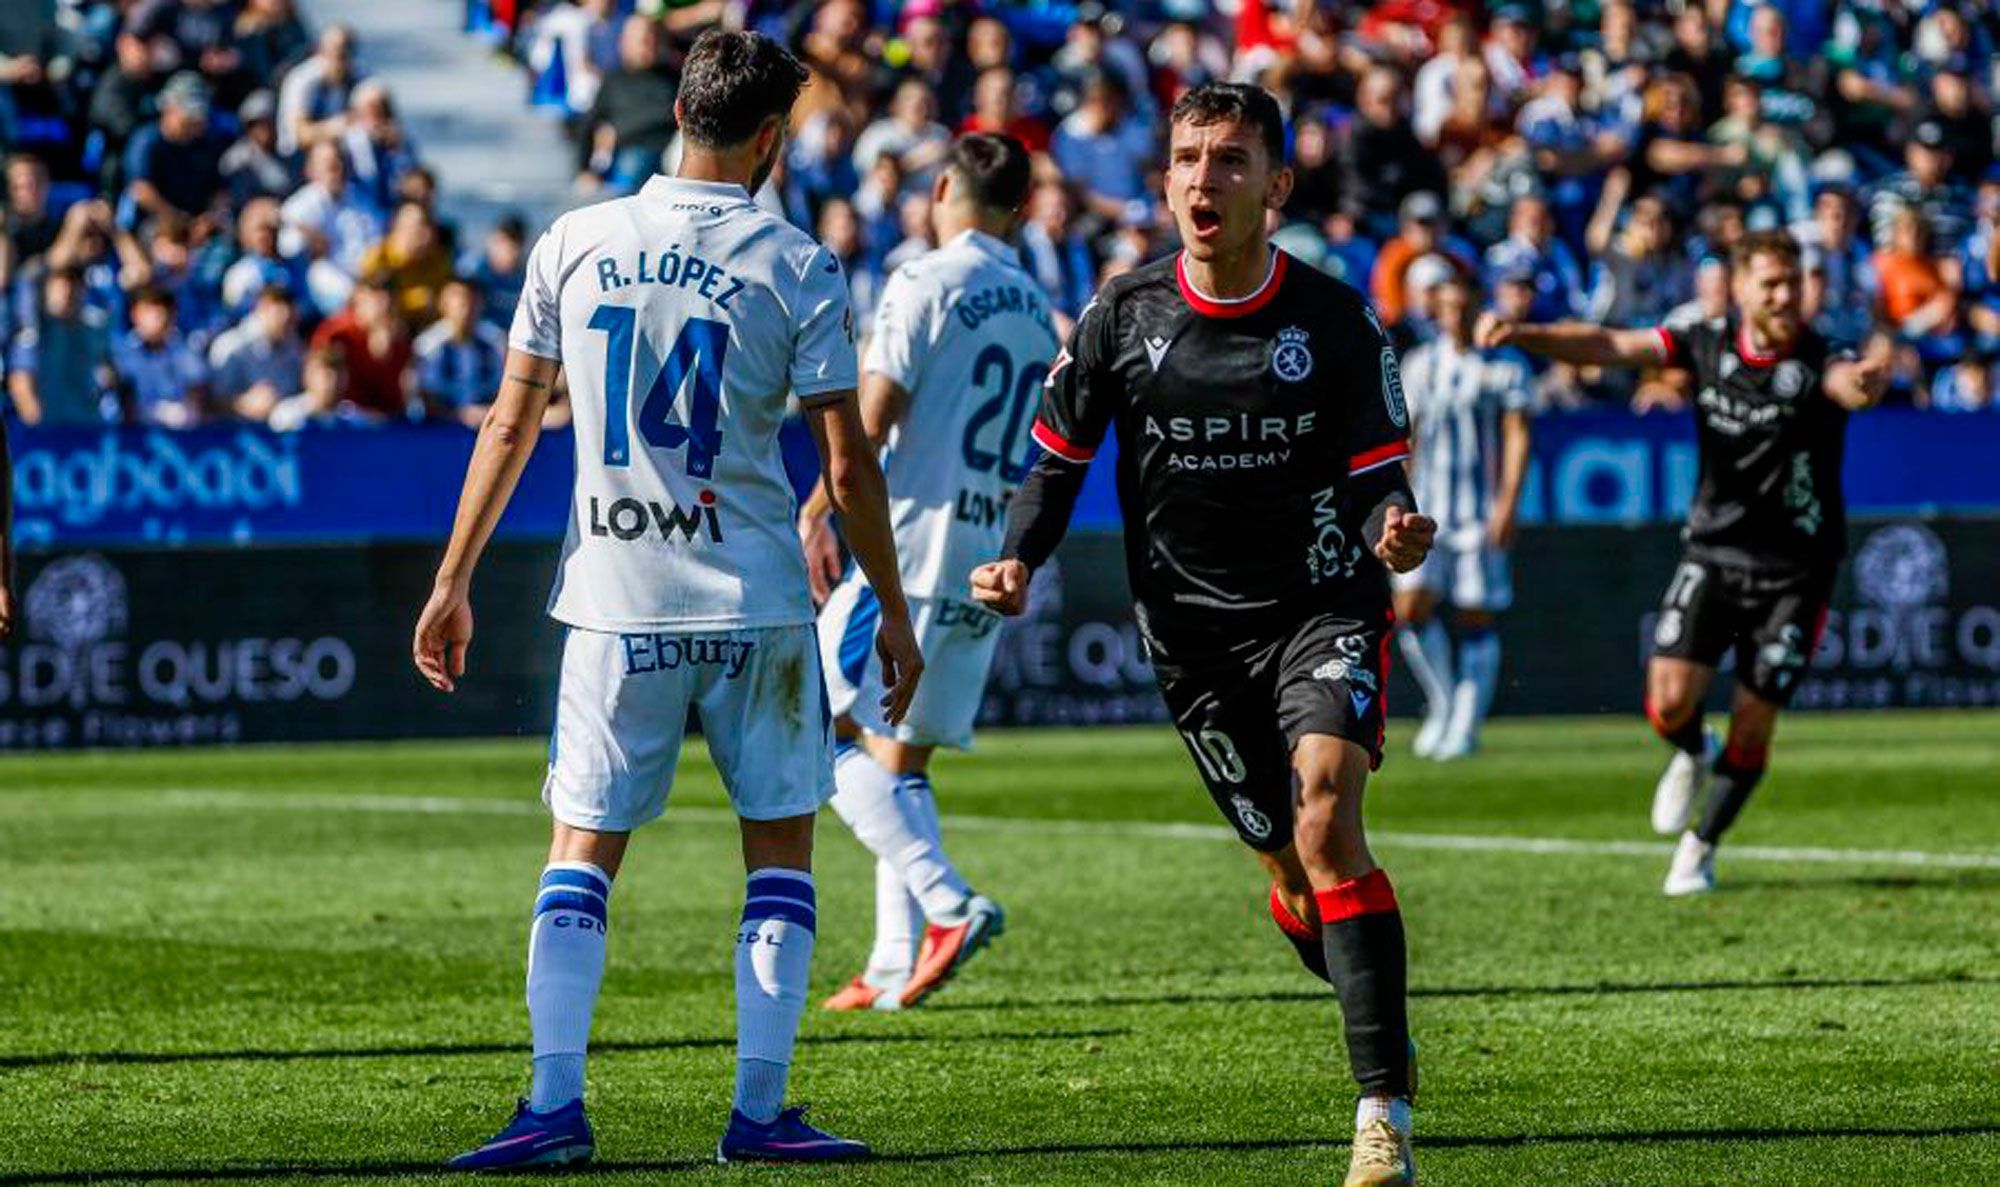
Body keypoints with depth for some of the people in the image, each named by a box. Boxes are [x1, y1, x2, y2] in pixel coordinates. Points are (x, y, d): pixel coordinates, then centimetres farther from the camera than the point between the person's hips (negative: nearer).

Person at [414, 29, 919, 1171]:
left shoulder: (575, 243, 1)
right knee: (782, 844, 10)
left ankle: (556, 1105, -5)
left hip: (615, 605, 2)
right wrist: (893, 610, 6)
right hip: (754, 605, -2)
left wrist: (455, 581, 12)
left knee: (581, 854, 7)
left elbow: (511, 424, 5)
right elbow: (848, 461, -5)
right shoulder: (799, 270, -5)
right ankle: (761, 1110, 6)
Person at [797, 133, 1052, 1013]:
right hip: (992, 565, 7)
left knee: (829, 732, -5)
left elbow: (870, 421, -12)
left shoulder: (926, 282, -7)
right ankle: (897, 963, 6)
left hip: (912, 544, -7)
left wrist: (816, 514, -2)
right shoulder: (1038, 310, 15)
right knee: (902, 756, 13)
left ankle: (946, 901, -19)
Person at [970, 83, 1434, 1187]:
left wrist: (1392, 529, -27)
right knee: (1294, 872, 3)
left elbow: (1372, 474, -3)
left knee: (1325, 810, -24)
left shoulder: (1338, 321, -5)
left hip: (1321, 607, -3)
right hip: (1193, 629, 3)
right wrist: (1016, 560, -10)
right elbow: (1057, 460, 8)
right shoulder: (1124, 314, -1)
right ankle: (1384, 1041, 28)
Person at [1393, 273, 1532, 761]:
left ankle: (1465, 726, 6)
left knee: (1477, 618, -2)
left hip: (1481, 513, -3)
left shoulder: (1504, 365, 0)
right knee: (1412, 603, -11)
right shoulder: (1420, 365, 11)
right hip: (1428, 506, 3)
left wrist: (1507, 504, -13)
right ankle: (1441, 704, 7)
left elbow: (1517, 436, -4)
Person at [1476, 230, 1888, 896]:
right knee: (1670, 702, -13)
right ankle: (1692, 758, 24)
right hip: (1713, 552, 2)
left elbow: (1847, 384, -36)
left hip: (1794, 571, -2)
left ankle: (1699, 851, 23)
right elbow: (1609, 347, -8)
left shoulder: (1817, 362, -13)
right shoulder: (1707, 346, -4)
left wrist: (1866, 383, -62)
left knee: (1752, 729, 0)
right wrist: (1522, 335, -23)